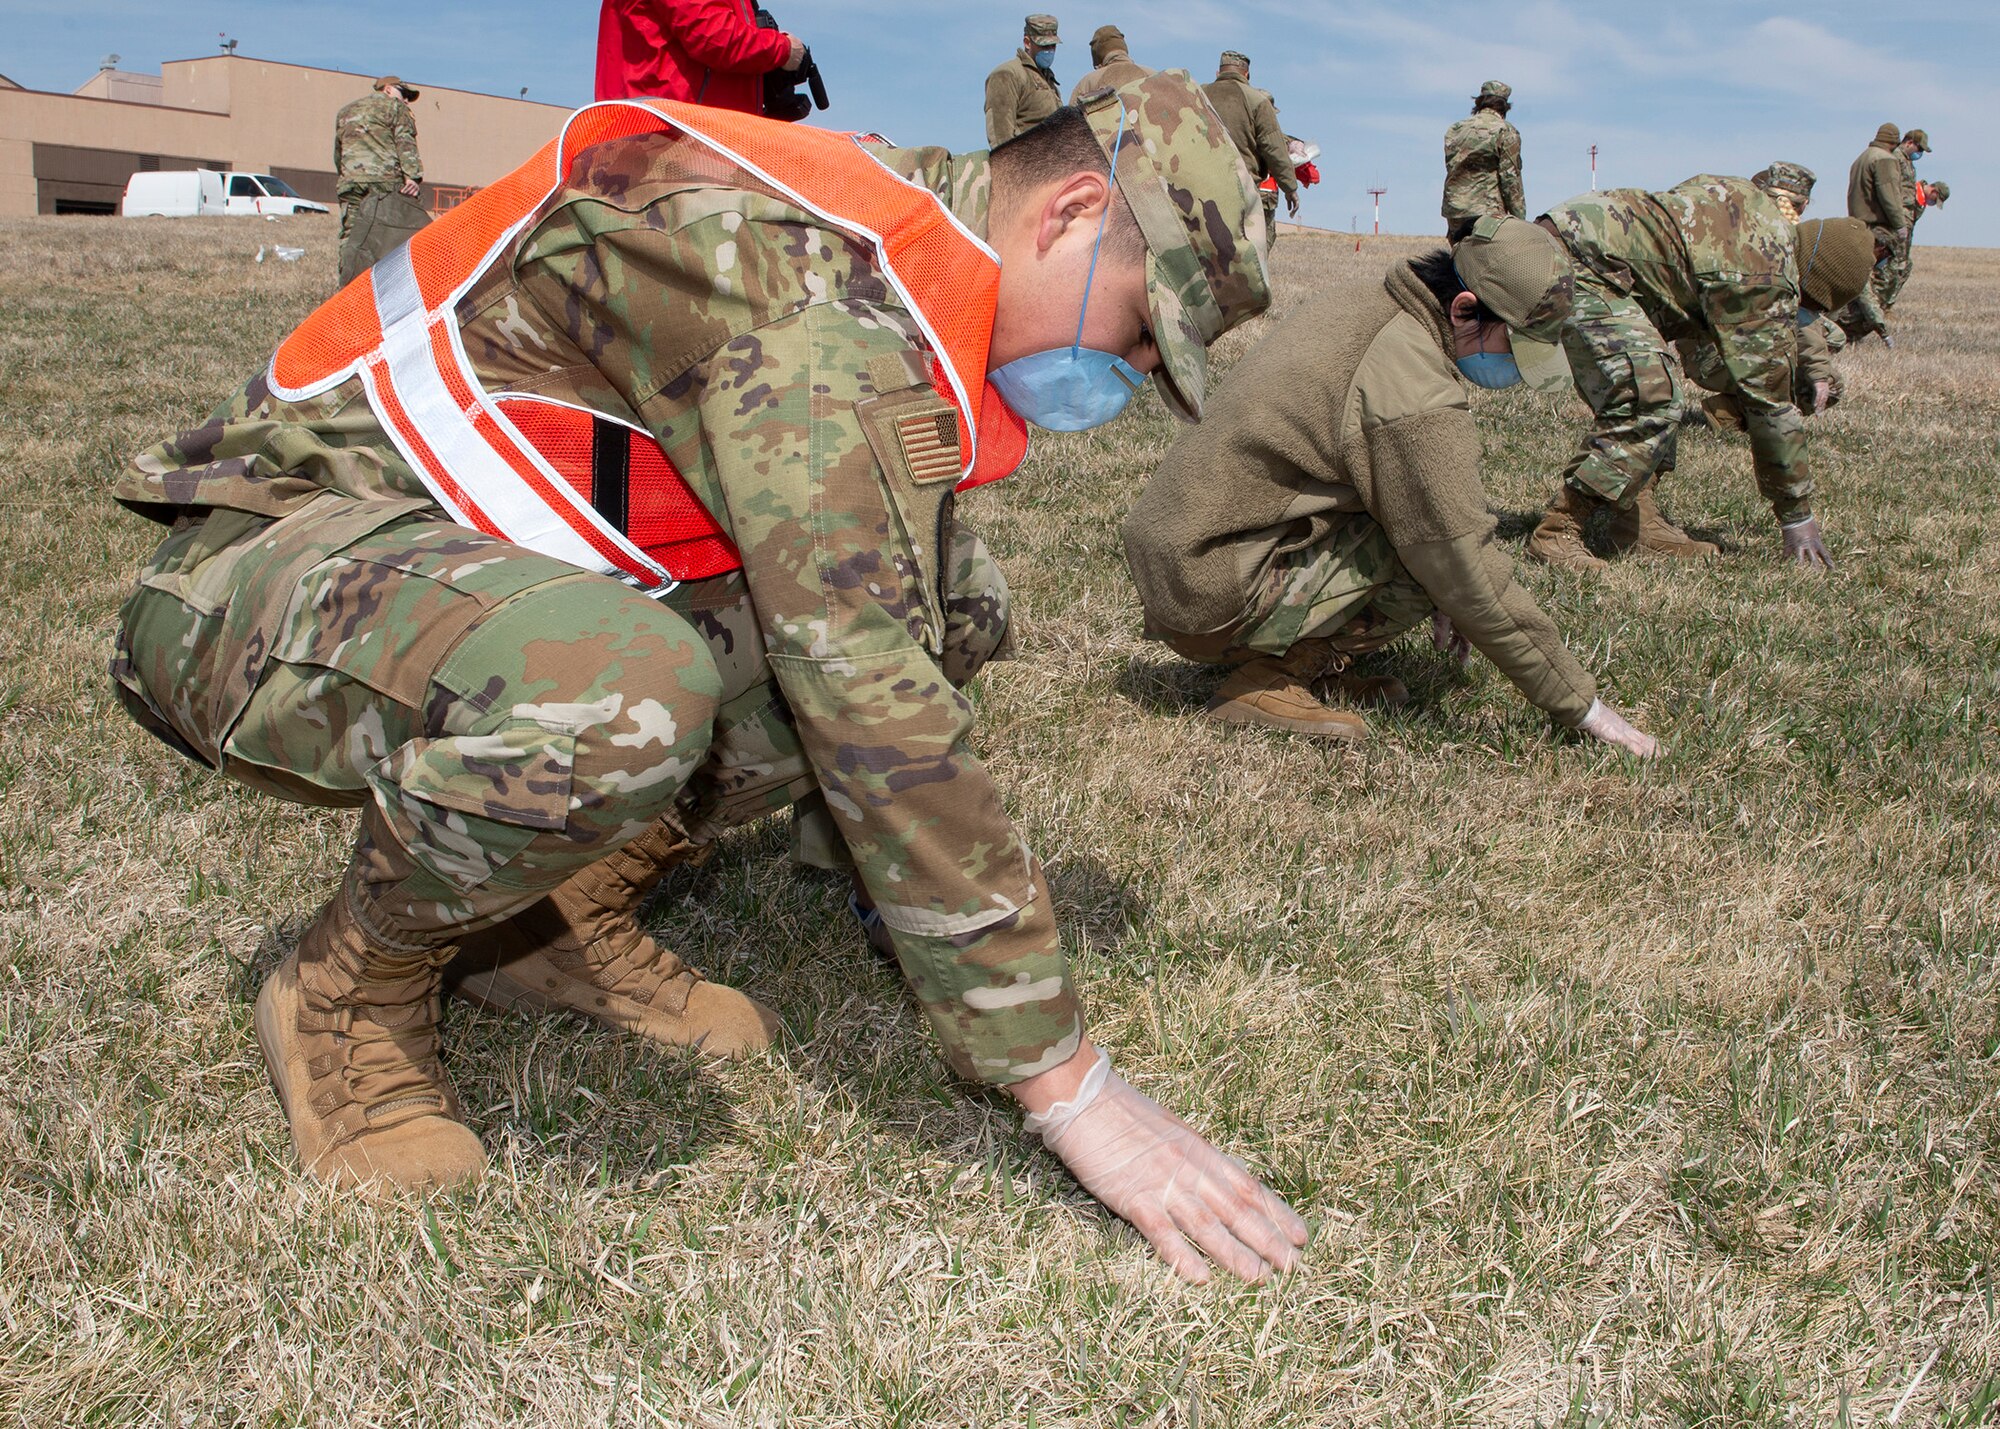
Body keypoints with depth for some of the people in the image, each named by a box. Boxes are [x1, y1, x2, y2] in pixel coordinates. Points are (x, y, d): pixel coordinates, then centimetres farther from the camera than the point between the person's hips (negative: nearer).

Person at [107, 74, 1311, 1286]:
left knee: (950, 602, 0)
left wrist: (951, 914, 19)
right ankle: (353, 986, -9)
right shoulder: (806, 275, -26)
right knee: (613, 700, -41)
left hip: (482, 562, 9)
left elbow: (888, 647, 15)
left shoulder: (894, 262, 5)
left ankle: (565, 915, 5)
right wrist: (1070, 1085, -27)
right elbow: (864, 698, -33)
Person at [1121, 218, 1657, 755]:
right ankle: (1270, 681, -8)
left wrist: (1438, 604, 20)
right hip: (1213, 603, -9)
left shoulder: (1343, 313, 9)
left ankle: (1316, 662, 7)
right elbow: (1472, 577, -18)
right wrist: (1583, 705, -7)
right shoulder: (1419, 396, -20)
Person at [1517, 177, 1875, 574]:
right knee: (1652, 406, -15)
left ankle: (1638, 524, 12)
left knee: (1632, 398, 16)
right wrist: (1797, 515, 4)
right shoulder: (1770, 278, -6)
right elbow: (1769, 398, -3)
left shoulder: (1759, 207, 19)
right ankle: (1557, 532, -13)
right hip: (1585, 263, -10)